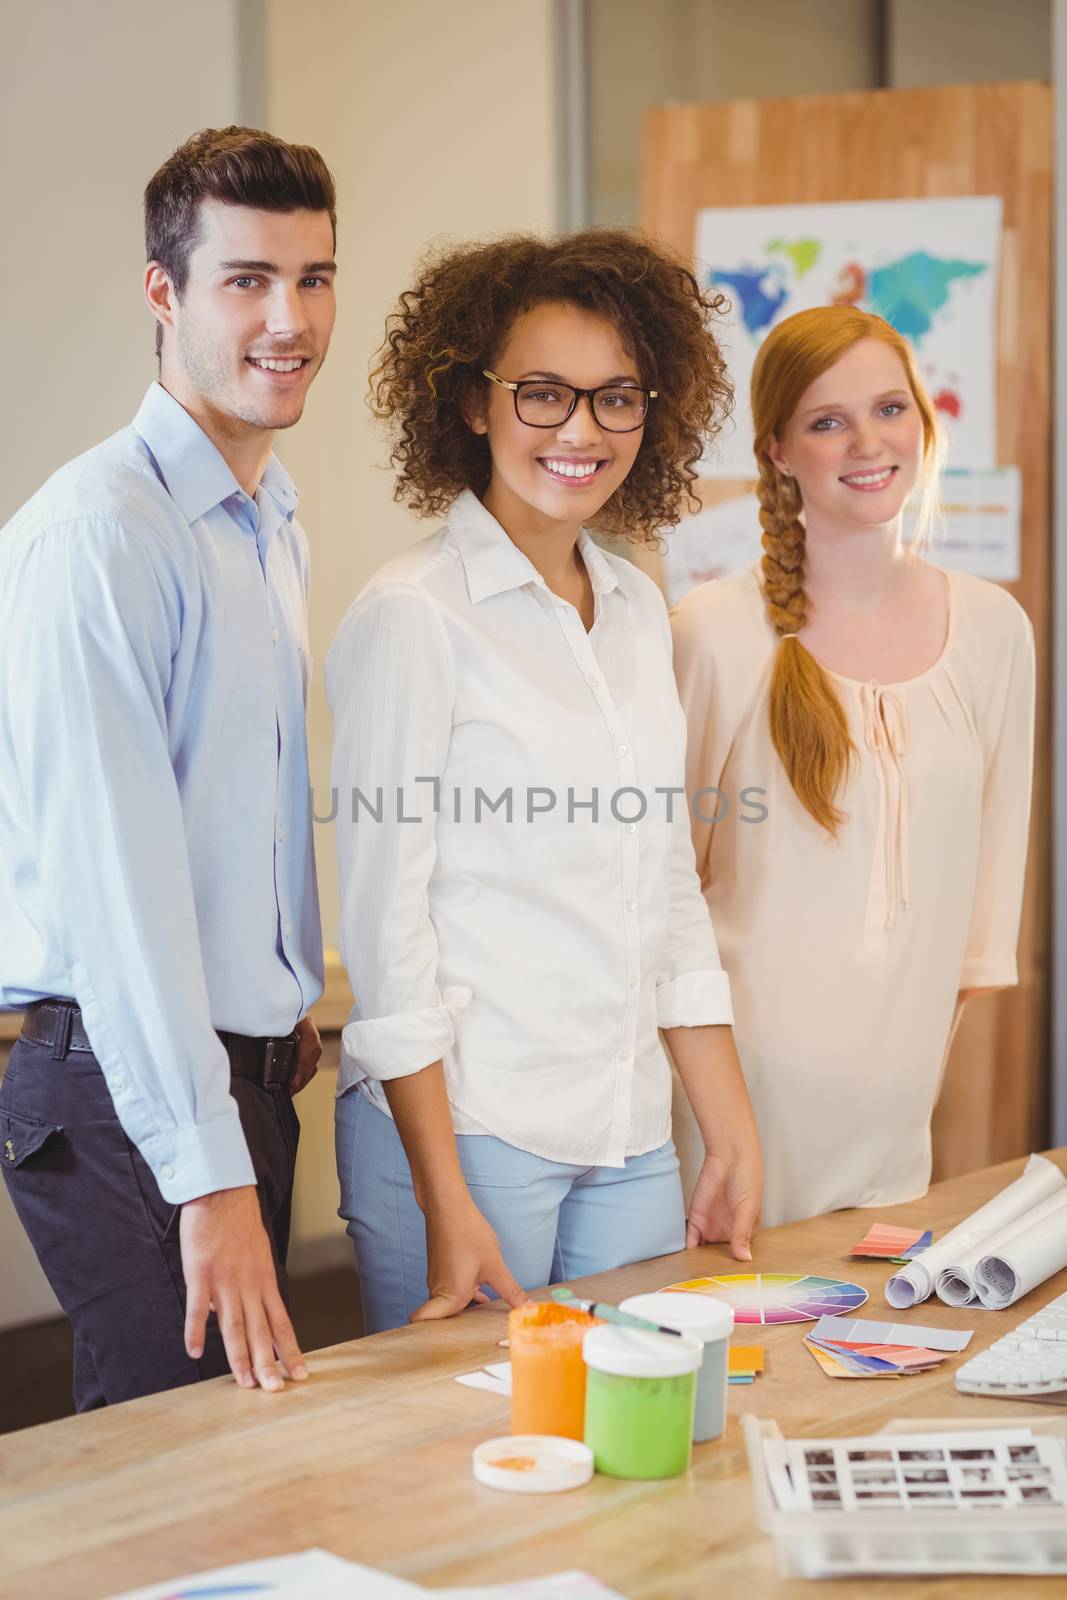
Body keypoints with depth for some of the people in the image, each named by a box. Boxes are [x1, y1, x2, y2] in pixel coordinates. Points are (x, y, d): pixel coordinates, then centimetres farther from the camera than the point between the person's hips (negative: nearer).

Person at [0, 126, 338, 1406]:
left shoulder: (273, 524, 12)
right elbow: (114, 870, -22)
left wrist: (288, 1006, 16)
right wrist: (209, 1171, -24)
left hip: (246, 1067, 9)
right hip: (125, 1086, -9)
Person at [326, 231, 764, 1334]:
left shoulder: (637, 609, 11)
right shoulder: (413, 615, -9)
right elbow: (385, 920, -11)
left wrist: (733, 1139, 13)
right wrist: (446, 1203, -14)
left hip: (631, 1138, 6)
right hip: (459, 1121, -6)